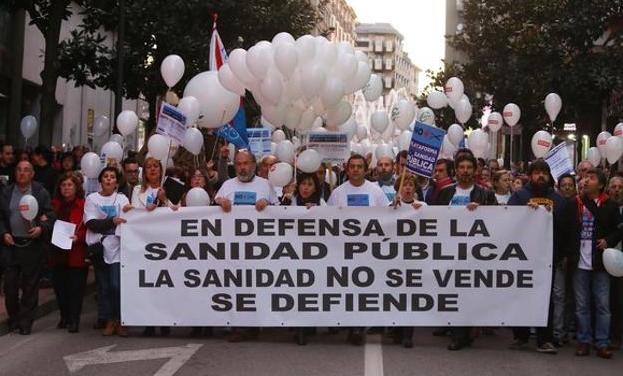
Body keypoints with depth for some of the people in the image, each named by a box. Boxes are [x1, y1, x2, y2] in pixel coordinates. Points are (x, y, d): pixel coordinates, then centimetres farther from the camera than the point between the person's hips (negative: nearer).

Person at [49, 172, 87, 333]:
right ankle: (65, 317, 24)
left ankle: (74, 320, 4)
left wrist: (78, 237, -22)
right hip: (58, 253, 5)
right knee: (59, 286, 9)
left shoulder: (84, 205, -6)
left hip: (76, 254, -5)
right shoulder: (55, 204, 12)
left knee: (75, 288, -2)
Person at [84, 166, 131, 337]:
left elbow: (124, 221, -6)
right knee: (104, 286, 5)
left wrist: (128, 212, -28)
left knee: (117, 285, -10)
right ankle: (109, 321, 13)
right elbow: (91, 223, -5)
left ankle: (121, 321, -1)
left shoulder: (121, 198, 9)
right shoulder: (92, 198, 9)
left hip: (116, 247, -1)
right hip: (99, 246, 1)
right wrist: (112, 221, -18)